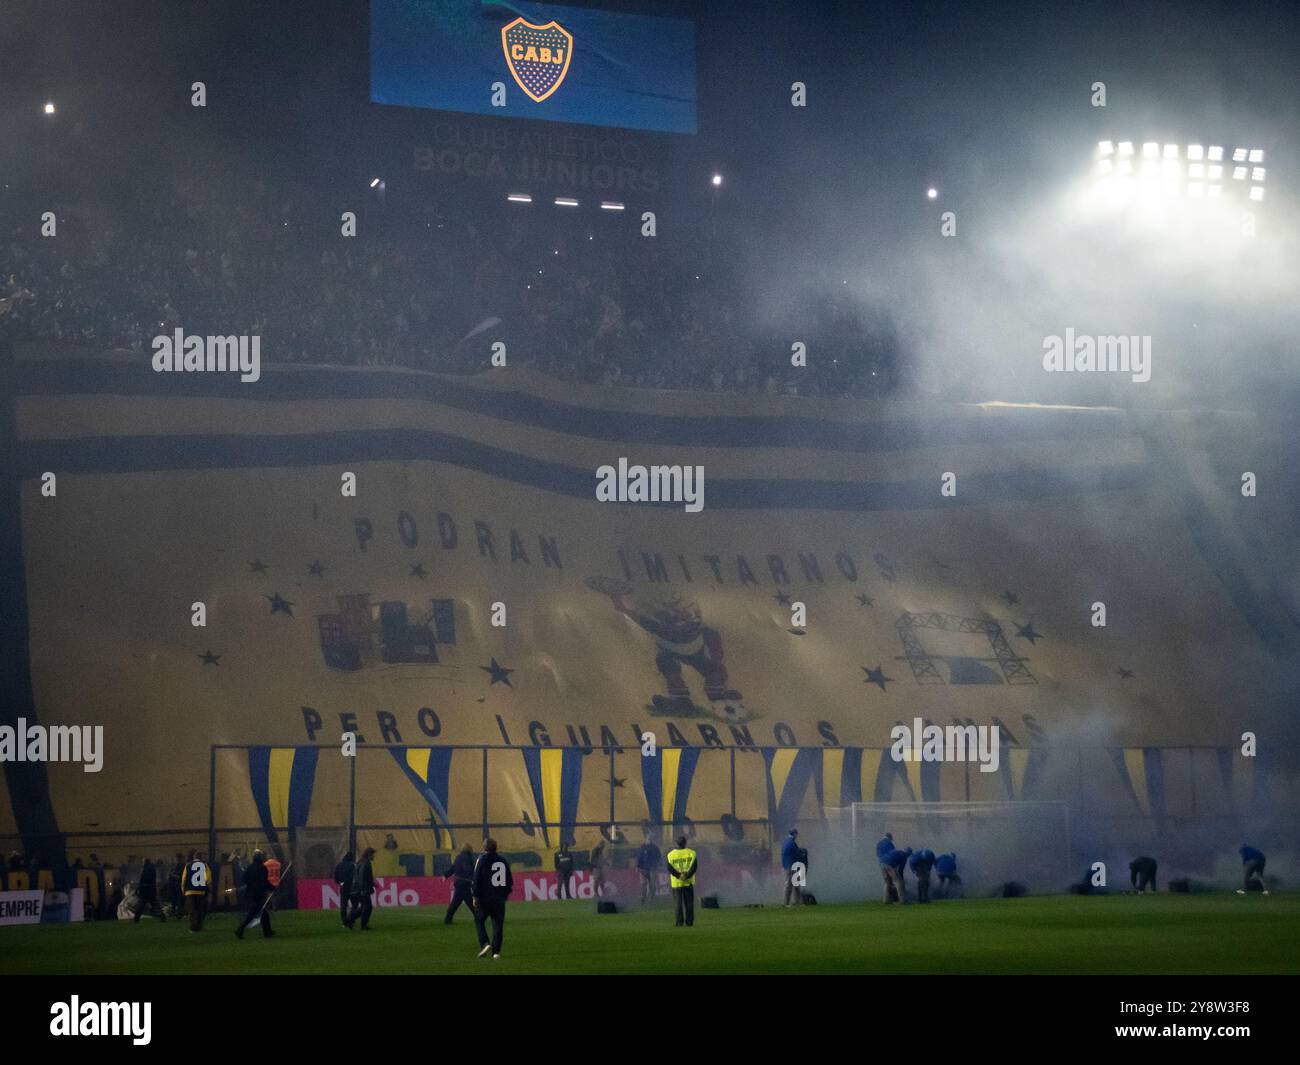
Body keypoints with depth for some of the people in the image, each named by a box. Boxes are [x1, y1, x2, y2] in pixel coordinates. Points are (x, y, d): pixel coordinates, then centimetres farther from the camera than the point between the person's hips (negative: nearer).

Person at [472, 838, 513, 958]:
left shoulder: (482, 859, -5)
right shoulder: (503, 860, 11)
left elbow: (477, 879, -10)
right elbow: (510, 879, 16)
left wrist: (476, 896, -7)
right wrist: (506, 893, 24)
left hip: (484, 898, -4)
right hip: (499, 899, 4)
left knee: (479, 921, 10)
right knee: (498, 924, 5)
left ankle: (484, 943, -8)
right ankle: (496, 951, 0)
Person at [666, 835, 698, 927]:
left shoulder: (670, 855, 0)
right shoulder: (691, 853, -2)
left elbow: (670, 868, -7)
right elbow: (694, 867, -10)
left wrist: (679, 875, -11)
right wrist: (687, 876, -13)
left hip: (676, 883, 0)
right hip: (688, 882, 0)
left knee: (678, 902, 6)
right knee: (689, 902, 7)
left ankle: (679, 922, 1)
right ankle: (689, 922, 4)